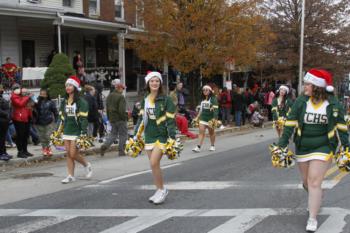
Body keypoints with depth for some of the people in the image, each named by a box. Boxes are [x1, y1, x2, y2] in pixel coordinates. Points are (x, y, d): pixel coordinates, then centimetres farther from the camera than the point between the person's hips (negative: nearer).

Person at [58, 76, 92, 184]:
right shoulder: (64, 102, 13)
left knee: (73, 154, -8)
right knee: (68, 154, 5)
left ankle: (87, 165, 19)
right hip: (66, 131, 6)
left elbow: (83, 118, -12)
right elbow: (61, 117, 18)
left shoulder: (81, 102, -8)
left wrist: (84, 133, -17)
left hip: (76, 131, -6)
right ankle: (70, 176, 12)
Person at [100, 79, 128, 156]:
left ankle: (104, 146, -2)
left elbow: (107, 108, 13)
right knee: (123, 134, 6)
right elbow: (122, 110, -22)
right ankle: (121, 151, 10)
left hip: (112, 119, 7)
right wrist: (125, 117, -10)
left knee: (113, 134, 16)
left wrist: (109, 118, 18)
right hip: (120, 119, -7)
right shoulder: (121, 97, -16)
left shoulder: (109, 96, 9)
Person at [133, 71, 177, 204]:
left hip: (161, 136, -6)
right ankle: (159, 191, 18)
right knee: (154, 165, 8)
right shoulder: (145, 100, 9)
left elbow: (170, 120, -10)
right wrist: (136, 135, 12)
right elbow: (141, 118, 15)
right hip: (149, 136, 6)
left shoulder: (166, 100, -8)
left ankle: (162, 190, 1)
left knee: (154, 163, -15)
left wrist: (172, 138, -15)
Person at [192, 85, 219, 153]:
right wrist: (198, 116, 15)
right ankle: (198, 147, -13)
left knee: (211, 132, 10)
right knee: (201, 132, -7)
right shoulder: (202, 99, 11)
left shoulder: (213, 99, -8)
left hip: (210, 119, -4)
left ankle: (212, 146, 26)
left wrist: (214, 118, -20)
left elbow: (215, 109, -13)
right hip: (203, 118, 4)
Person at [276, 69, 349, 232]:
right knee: (306, 182, 16)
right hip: (302, 148, 3)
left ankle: (312, 219, 0)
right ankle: (315, 201, 47)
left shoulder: (334, 105, -10)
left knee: (314, 183, -10)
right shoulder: (301, 101, -8)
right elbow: (290, 124, -6)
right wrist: (282, 144, -12)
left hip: (323, 148, -3)